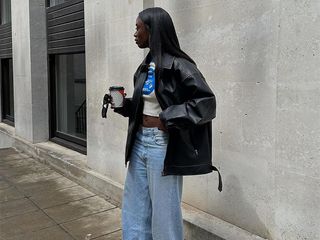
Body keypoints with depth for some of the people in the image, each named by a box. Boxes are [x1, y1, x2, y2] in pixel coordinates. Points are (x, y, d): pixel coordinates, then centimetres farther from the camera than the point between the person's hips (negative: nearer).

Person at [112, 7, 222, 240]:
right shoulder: (146, 65, 11)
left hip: (162, 145, -8)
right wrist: (125, 105, 3)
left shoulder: (177, 65, -14)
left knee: (164, 211, 6)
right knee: (135, 209, 16)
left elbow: (207, 102, -19)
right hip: (140, 142, 8)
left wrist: (169, 119, -20)